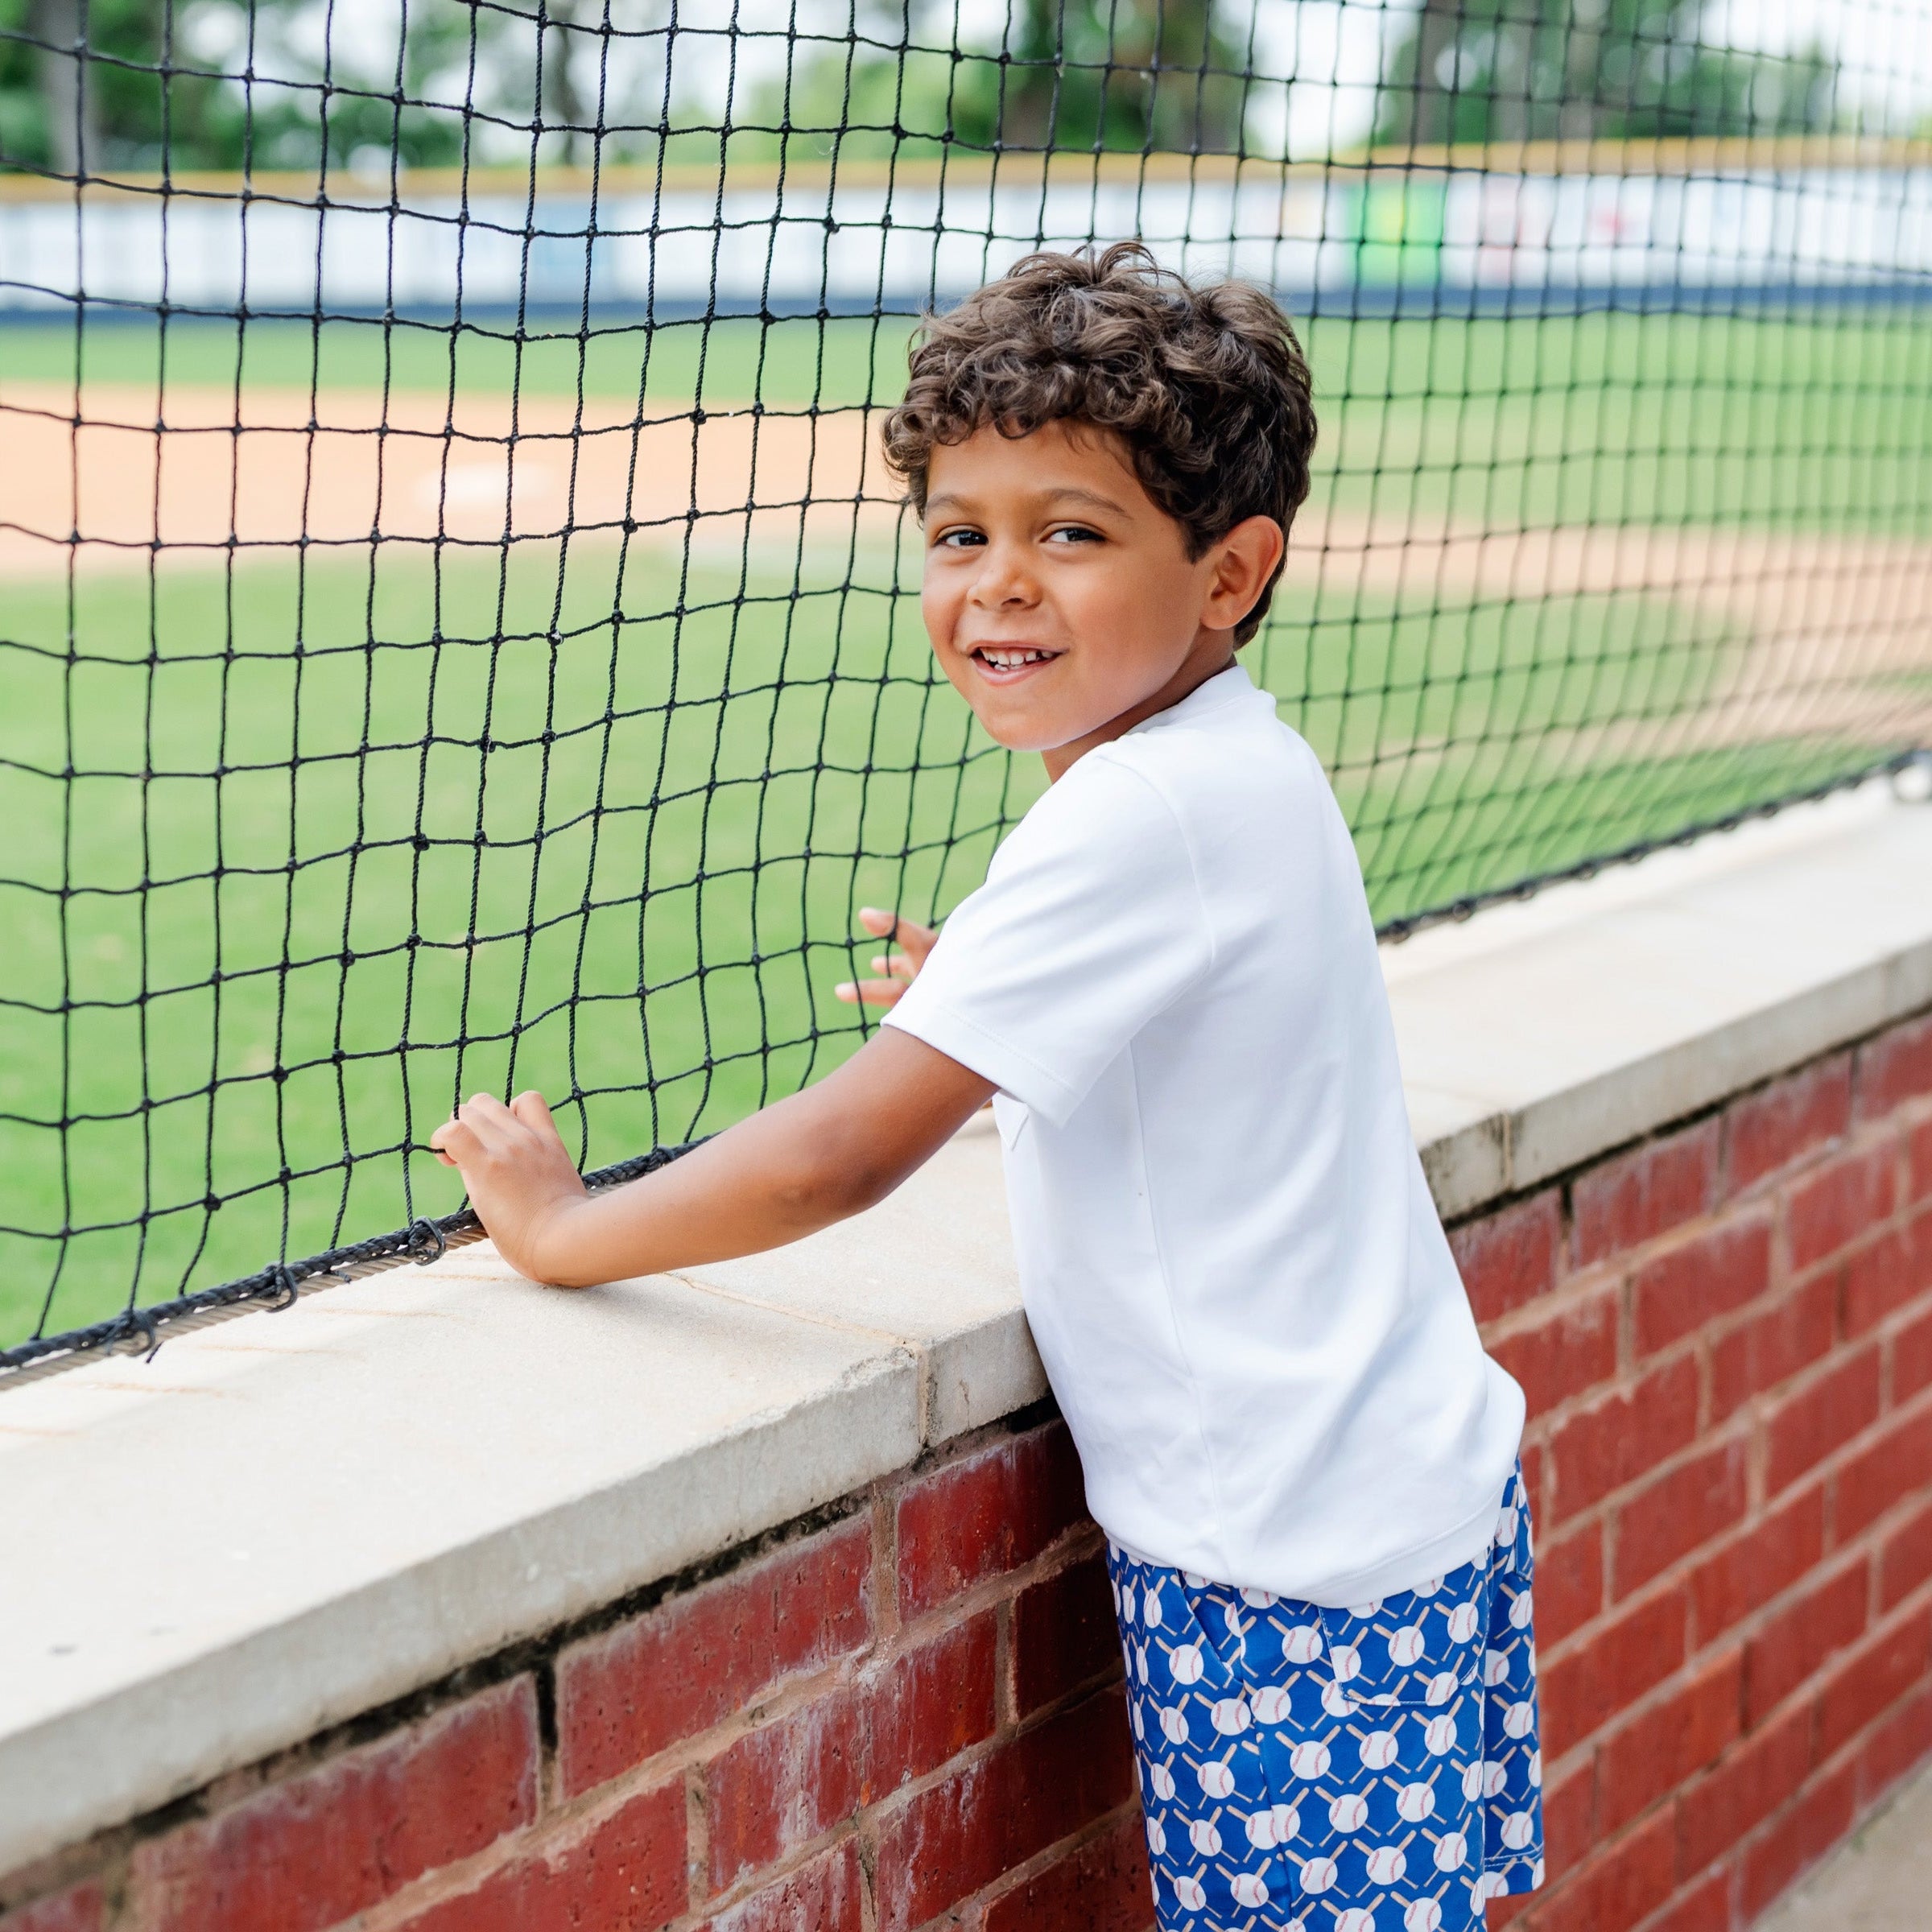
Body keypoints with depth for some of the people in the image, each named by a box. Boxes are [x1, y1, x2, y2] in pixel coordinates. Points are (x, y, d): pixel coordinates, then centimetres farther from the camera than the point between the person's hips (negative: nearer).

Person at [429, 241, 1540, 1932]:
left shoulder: (1134, 823, -22)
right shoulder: (1238, 768, 7)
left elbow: (840, 1158, -23)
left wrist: (560, 1224, -11)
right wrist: (984, 1027, 13)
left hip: (1298, 1561, -10)